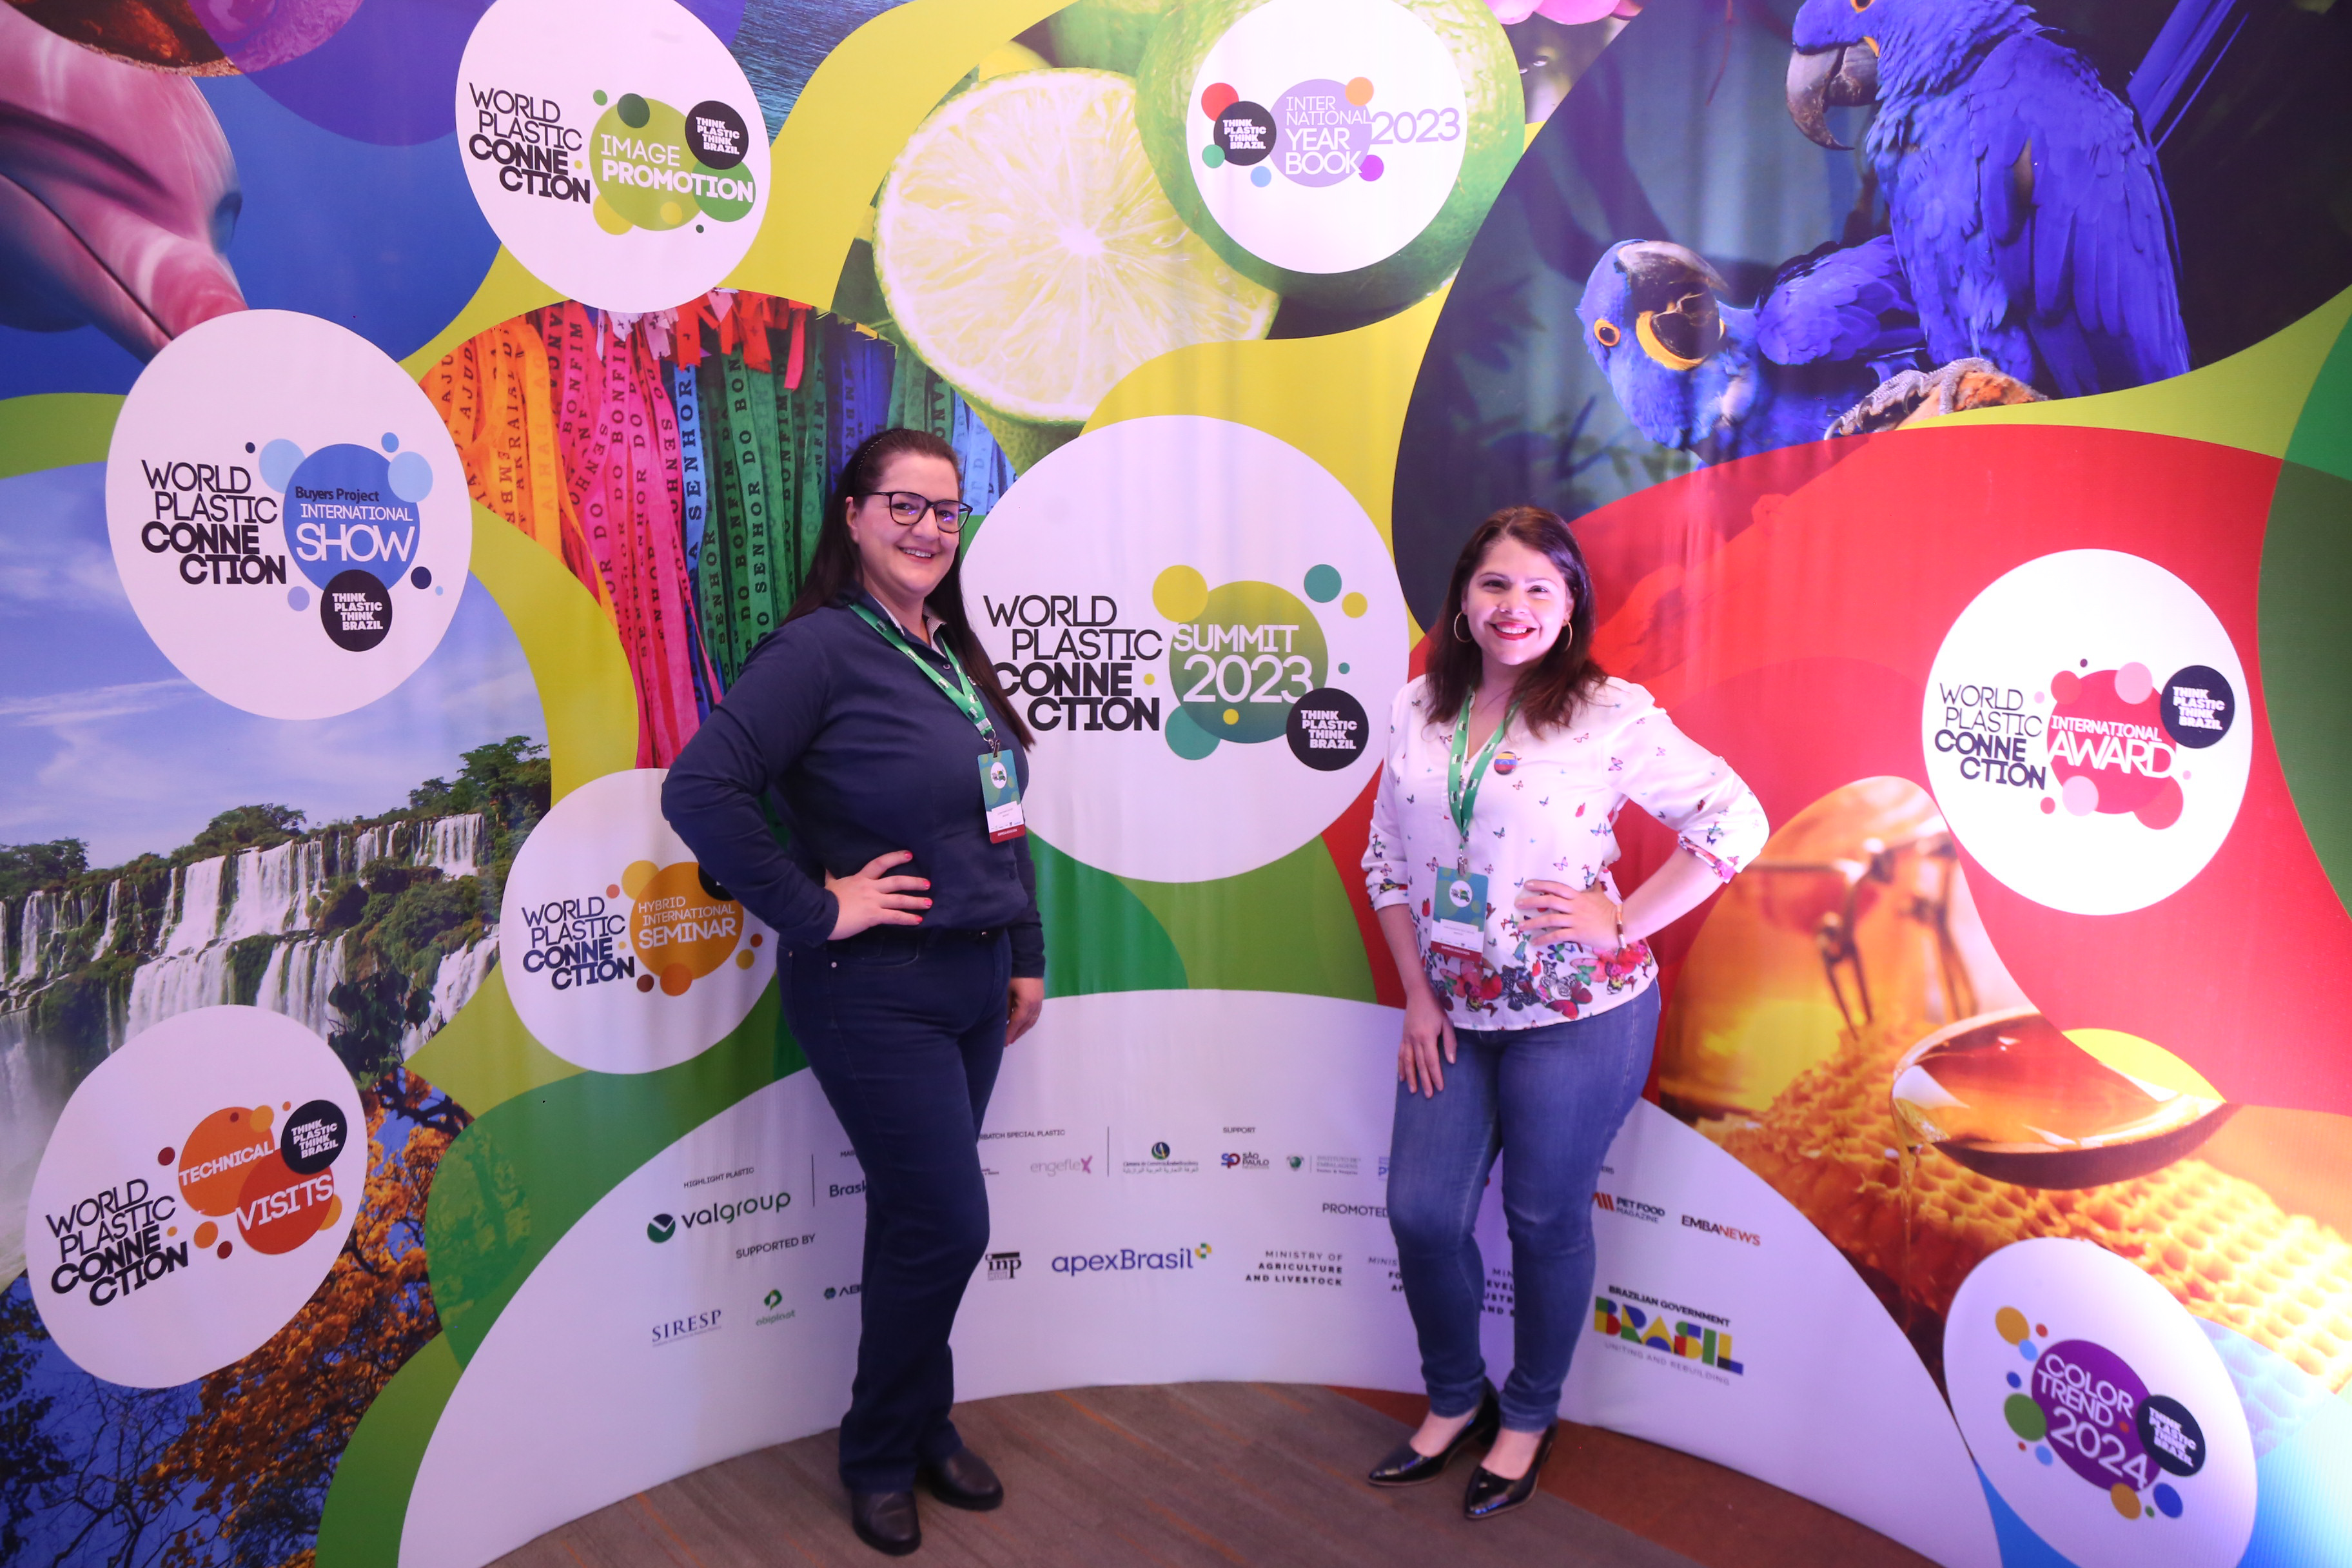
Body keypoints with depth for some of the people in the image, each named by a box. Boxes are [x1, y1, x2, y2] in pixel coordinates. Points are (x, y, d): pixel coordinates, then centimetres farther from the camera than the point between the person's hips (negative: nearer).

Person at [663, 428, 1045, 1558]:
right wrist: (815, 909, -19)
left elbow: (1001, 818, 16)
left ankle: (923, 1432, 36)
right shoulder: (821, 649, -14)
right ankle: (879, 1459, 24)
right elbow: (700, 790, -24)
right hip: (876, 991, -7)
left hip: (972, 982, 7)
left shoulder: (954, 654, 10)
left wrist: (1025, 955, 14)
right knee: (948, 1224, -1)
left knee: (919, 1220, 17)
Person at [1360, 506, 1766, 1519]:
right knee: (1421, 1213, 7)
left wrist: (1621, 920, -14)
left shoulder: (1611, 715, -11)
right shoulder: (1418, 710, 3)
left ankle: (1530, 1418, 35)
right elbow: (1387, 857, 8)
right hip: (1454, 1016, 5)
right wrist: (1417, 996, 3)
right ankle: (1455, 1400, 34)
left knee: (1546, 1220, 10)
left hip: (1578, 1017, -4)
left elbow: (1736, 823, -9)